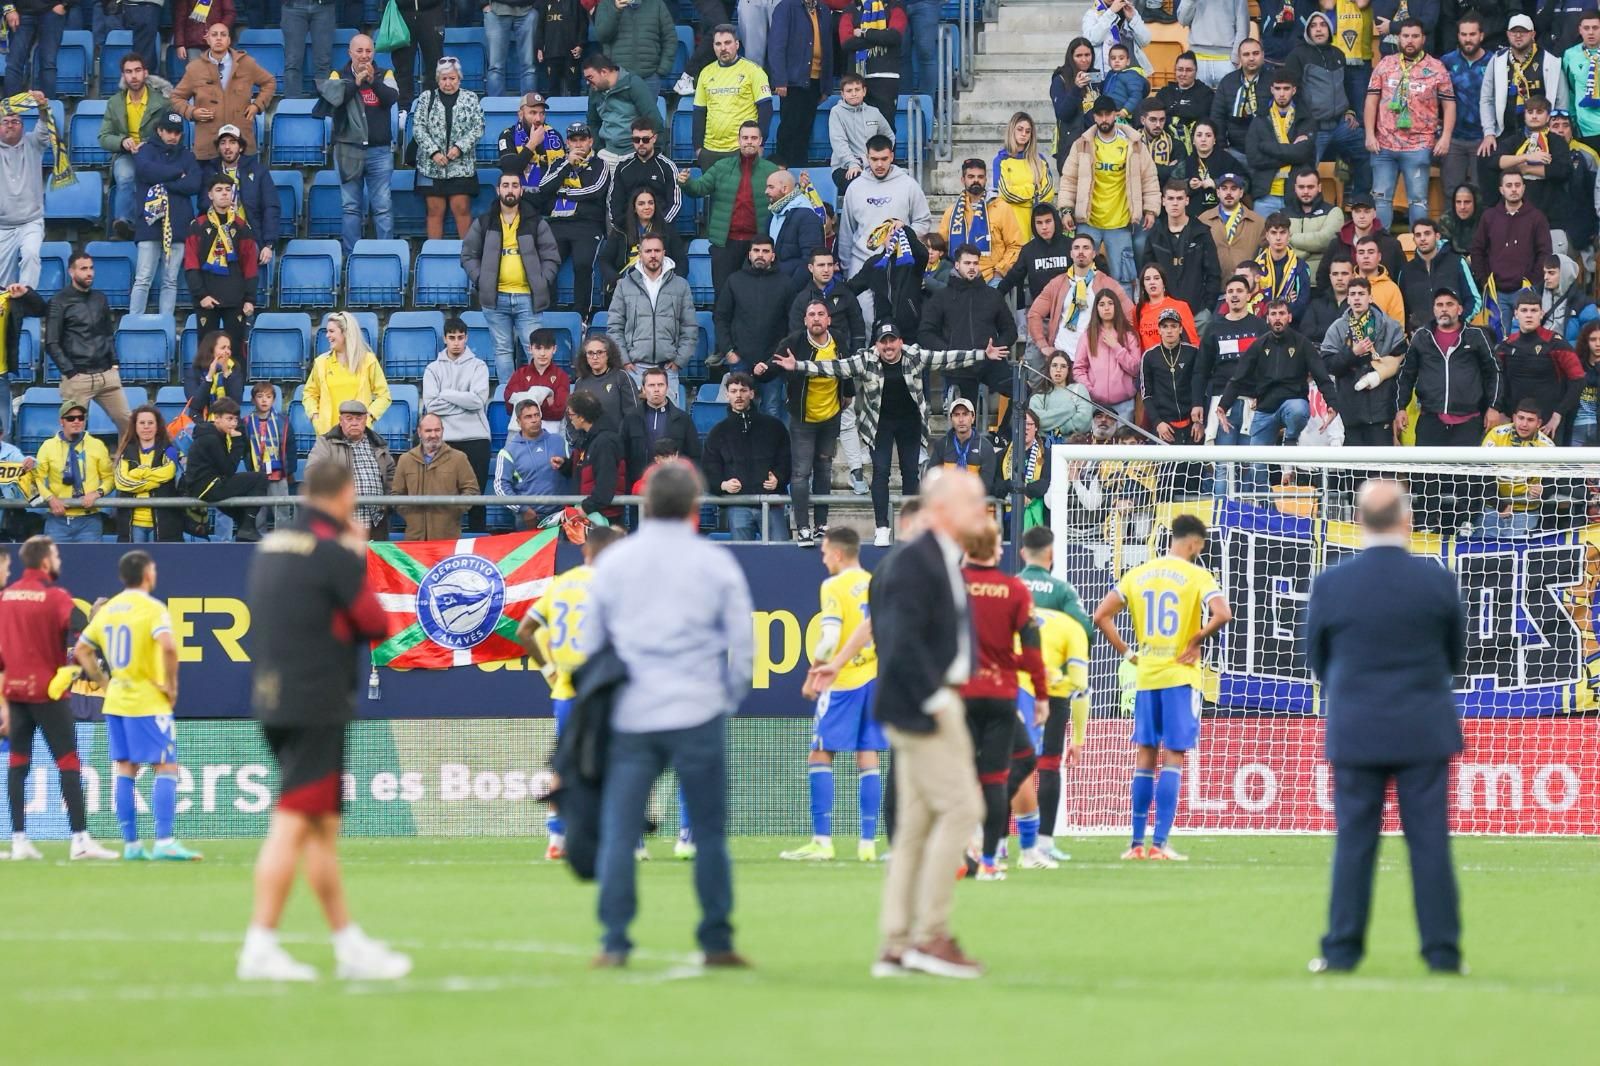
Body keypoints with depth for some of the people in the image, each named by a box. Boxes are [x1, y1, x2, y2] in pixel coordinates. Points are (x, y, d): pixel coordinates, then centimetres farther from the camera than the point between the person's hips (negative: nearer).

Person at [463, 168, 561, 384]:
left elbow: (551, 257, 9)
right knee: (503, 350, 4)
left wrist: (542, 283, -4)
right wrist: (480, 281, -1)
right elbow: (468, 255, 12)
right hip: (496, 297, 1)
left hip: (528, 297, -1)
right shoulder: (483, 224, 8)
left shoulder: (536, 223, 7)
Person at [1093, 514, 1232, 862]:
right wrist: (1196, 642, -8)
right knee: (1174, 758, -2)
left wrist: (1126, 653, 8)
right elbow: (1222, 614, -22)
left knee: (1145, 757, 11)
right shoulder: (1196, 576, -7)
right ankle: (1160, 843, -8)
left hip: (1146, 677, 4)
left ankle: (1137, 843, 12)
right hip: (1180, 676, -4)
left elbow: (1101, 616, 5)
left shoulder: (1138, 575, 7)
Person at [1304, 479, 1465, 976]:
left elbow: (1317, 659, 6)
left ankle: (1342, 949, 6)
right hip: (1424, 728, 0)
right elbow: (1455, 656, 7)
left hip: (1354, 730, 0)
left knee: (1353, 842, 6)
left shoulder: (1329, 585, -6)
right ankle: (1442, 950, 5)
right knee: (1430, 842, 4)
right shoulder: (1438, 581, -6)